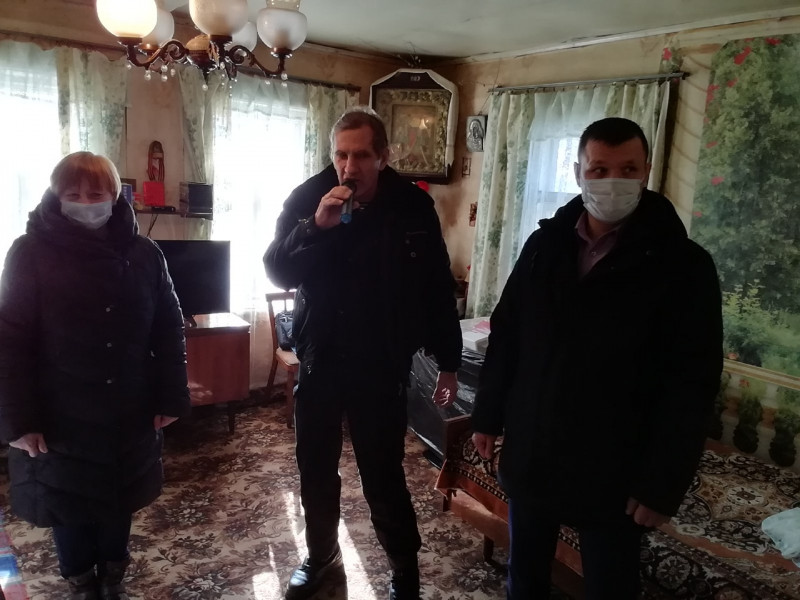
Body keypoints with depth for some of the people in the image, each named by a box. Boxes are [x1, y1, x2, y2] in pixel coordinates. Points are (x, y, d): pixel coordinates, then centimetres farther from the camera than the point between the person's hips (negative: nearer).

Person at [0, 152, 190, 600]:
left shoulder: (143, 253, -2)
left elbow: (169, 329, 1)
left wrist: (171, 397, -2)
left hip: (128, 412, 2)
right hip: (61, 416, -2)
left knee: (120, 500, 18)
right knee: (70, 504, 14)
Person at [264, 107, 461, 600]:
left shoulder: (414, 206, -8)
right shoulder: (308, 198, -5)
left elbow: (438, 288, -2)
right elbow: (277, 272, -10)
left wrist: (449, 361, 1)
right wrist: (316, 226, -26)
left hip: (382, 367, -2)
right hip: (319, 361, 3)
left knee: (383, 475, 4)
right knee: (316, 469, 16)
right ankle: (322, 556, 40)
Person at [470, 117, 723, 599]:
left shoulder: (683, 265, -11)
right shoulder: (544, 245, 1)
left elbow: (692, 383, -13)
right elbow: (506, 336, 6)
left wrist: (662, 483, -14)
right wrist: (488, 416, 6)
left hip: (615, 470, -3)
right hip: (530, 452, 4)